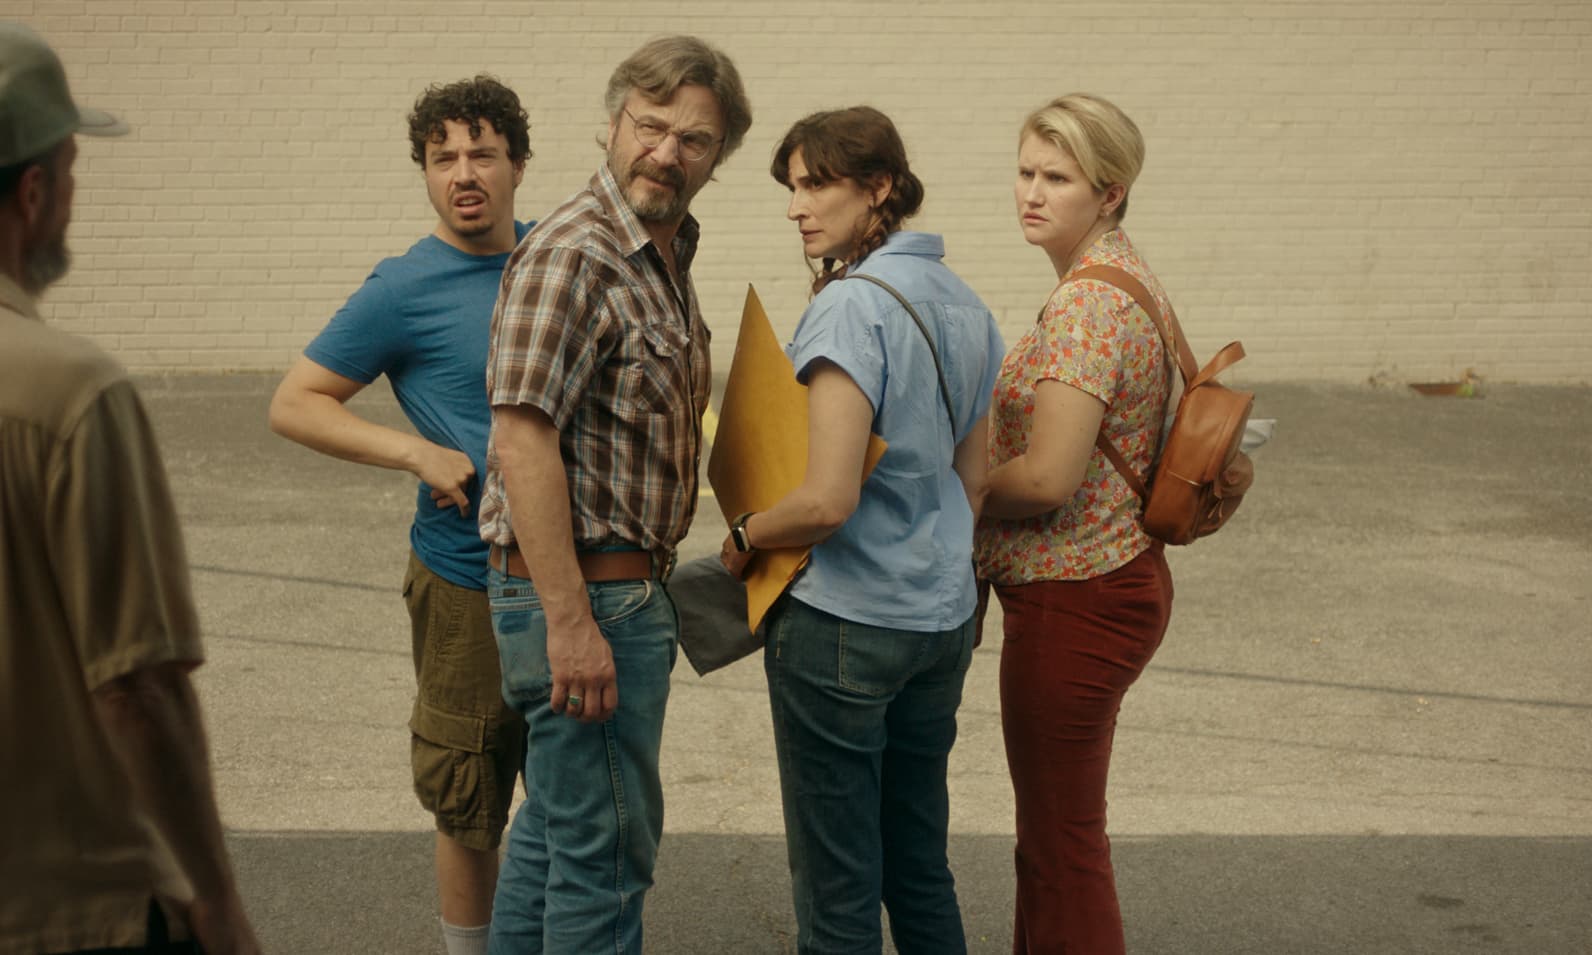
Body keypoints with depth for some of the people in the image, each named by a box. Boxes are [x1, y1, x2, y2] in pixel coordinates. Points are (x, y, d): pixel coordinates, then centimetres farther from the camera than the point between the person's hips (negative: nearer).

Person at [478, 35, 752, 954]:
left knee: (555, 827, 19)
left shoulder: (667, 254, 13)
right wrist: (571, 621, -26)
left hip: (626, 580, 10)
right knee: (608, 848, -2)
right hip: (585, 589, -10)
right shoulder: (575, 254, -18)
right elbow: (523, 441, -24)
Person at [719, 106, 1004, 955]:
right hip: (942, 620, 8)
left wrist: (743, 536, -7)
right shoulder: (964, 306, 8)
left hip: (842, 627, -8)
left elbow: (827, 501, -23)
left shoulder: (850, 307, -18)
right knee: (921, 870, 18)